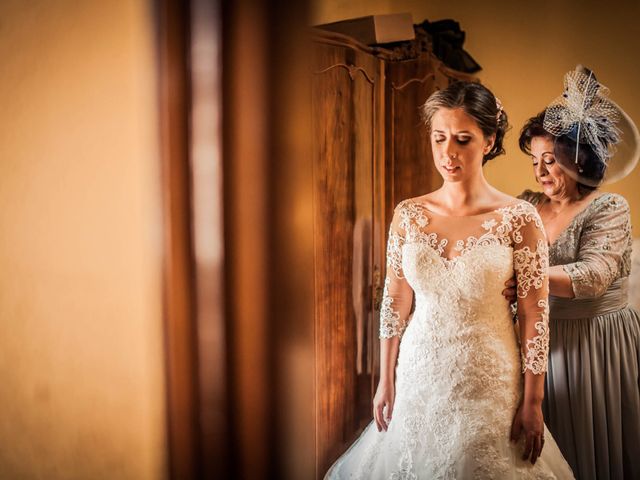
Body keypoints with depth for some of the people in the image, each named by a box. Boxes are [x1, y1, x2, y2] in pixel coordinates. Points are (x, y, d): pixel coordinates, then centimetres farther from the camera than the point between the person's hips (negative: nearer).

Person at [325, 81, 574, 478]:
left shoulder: (519, 218, -11)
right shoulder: (408, 215, -2)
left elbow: (536, 316, -9)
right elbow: (395, 303, 3)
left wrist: (533, 403, -9)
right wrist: (386, 382, 5)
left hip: (489, 381, -3)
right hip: (419, 375, 3)